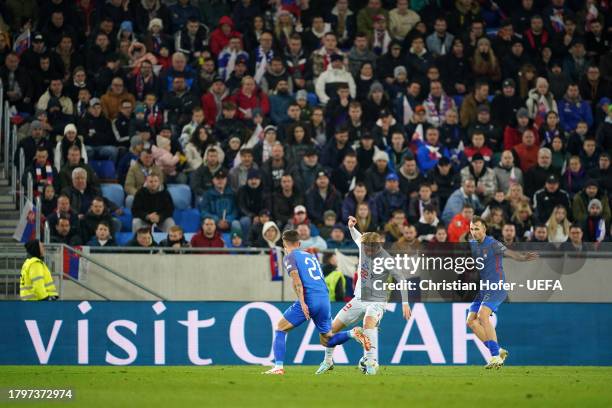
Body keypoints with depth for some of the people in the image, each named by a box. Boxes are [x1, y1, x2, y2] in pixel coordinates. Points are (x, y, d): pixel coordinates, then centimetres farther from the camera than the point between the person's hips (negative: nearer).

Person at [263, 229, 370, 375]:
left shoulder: (289, 257, 4)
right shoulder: (311, 256, 25)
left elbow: (296, 280, -11)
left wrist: (302, 303, -18)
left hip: (308, 298, -6)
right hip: (325, 300, 6)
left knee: (280, 329, 9)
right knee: (327, 340, 15)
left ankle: (278, 367, -2)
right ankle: (353, 333, -11)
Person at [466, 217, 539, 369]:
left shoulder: (492, 244, -13)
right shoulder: (471, 245, 9)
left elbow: (509, 253, -25)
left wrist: (524, 257, -43)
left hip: (496, 287, -8)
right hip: (482, 289, 8)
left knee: (482, 315, -24)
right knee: (471, 321, 2)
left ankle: (496, 356, -24)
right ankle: (498, 351, 10)